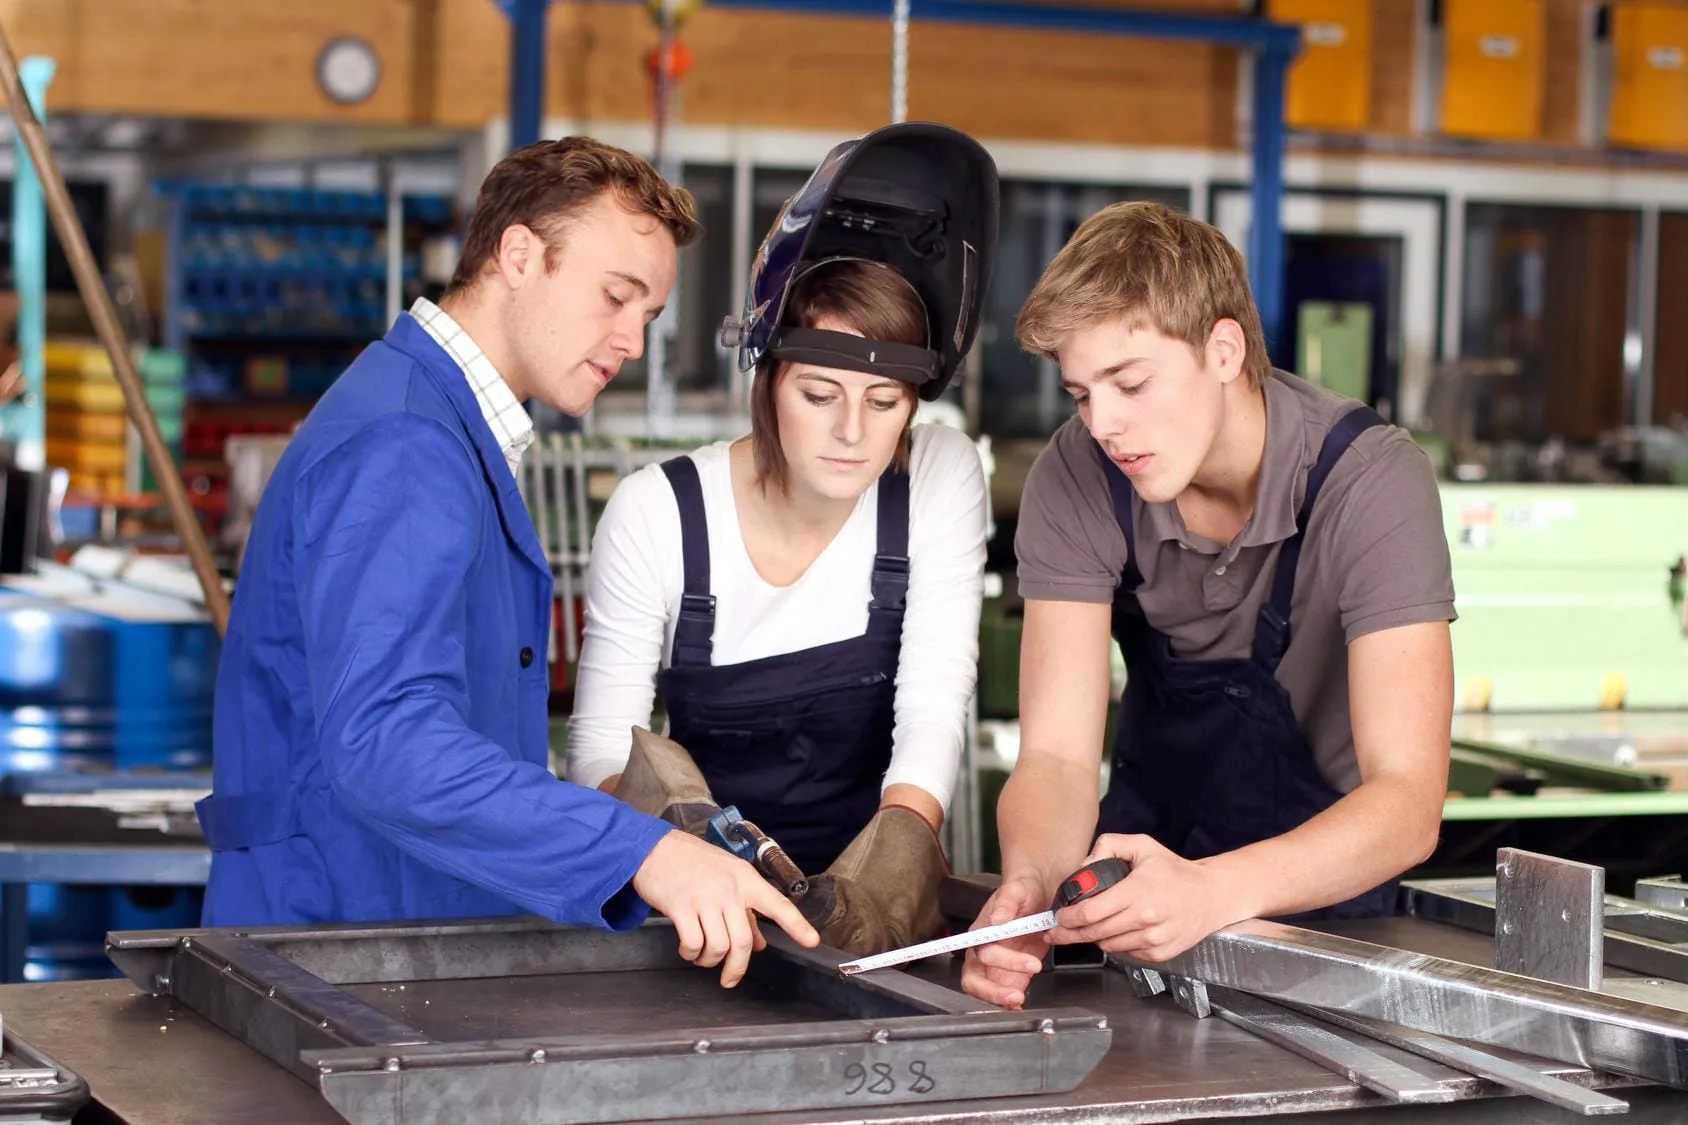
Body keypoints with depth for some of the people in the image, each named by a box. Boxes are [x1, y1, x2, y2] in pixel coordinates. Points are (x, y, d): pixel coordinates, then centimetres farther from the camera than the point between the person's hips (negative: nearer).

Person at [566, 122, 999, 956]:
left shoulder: (941, 480, -6)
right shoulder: (656, 513, -9)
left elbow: (935, 703, -14)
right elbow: (597, 746, -9)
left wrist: (892, 857, -33)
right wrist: (673, 824, -32)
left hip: (866, 895, 1)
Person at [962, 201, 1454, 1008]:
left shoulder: (1370, 481, -24)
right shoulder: (1076, 480, -13)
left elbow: (1408, 799, -31)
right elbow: (1058, 753, -18)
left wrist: (1216, 891, -49)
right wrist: (1030, 881, -42)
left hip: (1329, 878, -3)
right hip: (1152, 843, 4)